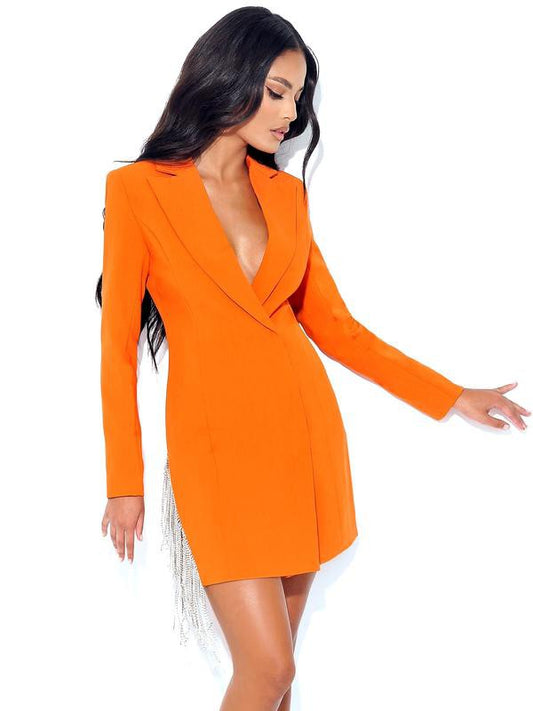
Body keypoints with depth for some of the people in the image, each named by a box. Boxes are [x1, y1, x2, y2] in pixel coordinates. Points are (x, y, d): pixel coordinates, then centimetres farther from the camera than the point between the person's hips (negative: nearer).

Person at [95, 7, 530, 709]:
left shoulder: (285, 193, 9)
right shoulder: (138, 188, -3)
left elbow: (333, 323, 11)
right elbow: (119, 344, -2)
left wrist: (451, 396, 8)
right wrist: (124, 483, -3)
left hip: (305, 428, 4)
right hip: (218, 440, -4)